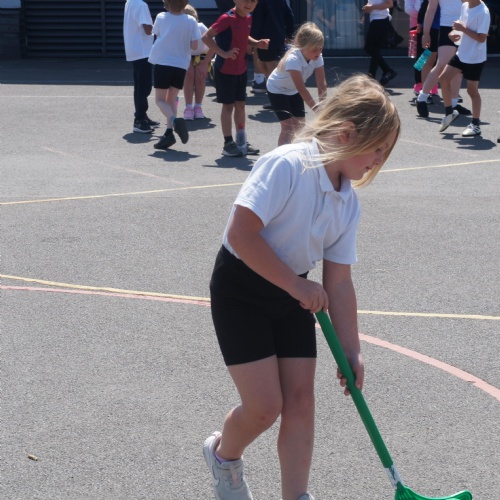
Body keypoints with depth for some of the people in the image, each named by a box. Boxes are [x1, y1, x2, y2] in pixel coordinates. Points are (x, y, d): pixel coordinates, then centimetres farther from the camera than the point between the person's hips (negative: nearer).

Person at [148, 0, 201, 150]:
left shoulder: (161, 18, -3)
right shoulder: (190, 21, -3)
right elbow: (194, 46, -2)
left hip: (162, 62, -2)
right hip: (182, 65, 2)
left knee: (160, 99, 5)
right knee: (172, 99, 14)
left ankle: (174, 120, -23)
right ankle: (169, 132, 3)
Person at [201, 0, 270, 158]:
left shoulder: (248, 18, 4)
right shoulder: (227, 18, -19)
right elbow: (206, 37, -21)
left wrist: (257, 43, 2)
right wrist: (223, 53, -26)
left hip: (241, 69, 7)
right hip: (225, 69, -7)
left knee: (240, 104, 13)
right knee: (228, 105, 0)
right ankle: (228, 143, 8)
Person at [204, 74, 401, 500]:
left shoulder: (348, 201, -1)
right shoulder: (287, 165, -25)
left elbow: (339, 281, 3)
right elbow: (242, 233, -29)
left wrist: (351, 351, 0)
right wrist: (296, 284, -23)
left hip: (292, 296, 7)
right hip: (241, 290, -7)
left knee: (300, 399, 2)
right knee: (265, 406, -7)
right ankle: (223, 454, 25)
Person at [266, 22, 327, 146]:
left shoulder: (317, 58, -22)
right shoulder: (293, 59, -39)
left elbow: (321, 84, -21)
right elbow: (301, 88, -41)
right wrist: (316, 109, -42)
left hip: (293, 91, 6)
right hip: (277, 90, -6)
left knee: (300, 124, 6)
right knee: (288, 127, -16)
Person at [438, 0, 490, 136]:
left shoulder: (483, 12, -22)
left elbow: (481, 38, -24)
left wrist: (463, 29, -26)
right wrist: (454, 32, -2)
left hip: (475, 58, -8)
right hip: (461, 54, 8)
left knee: (472, 90, 1)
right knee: (443, 79, 6)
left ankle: (475, 125, 13)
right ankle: (449, 112, 24)